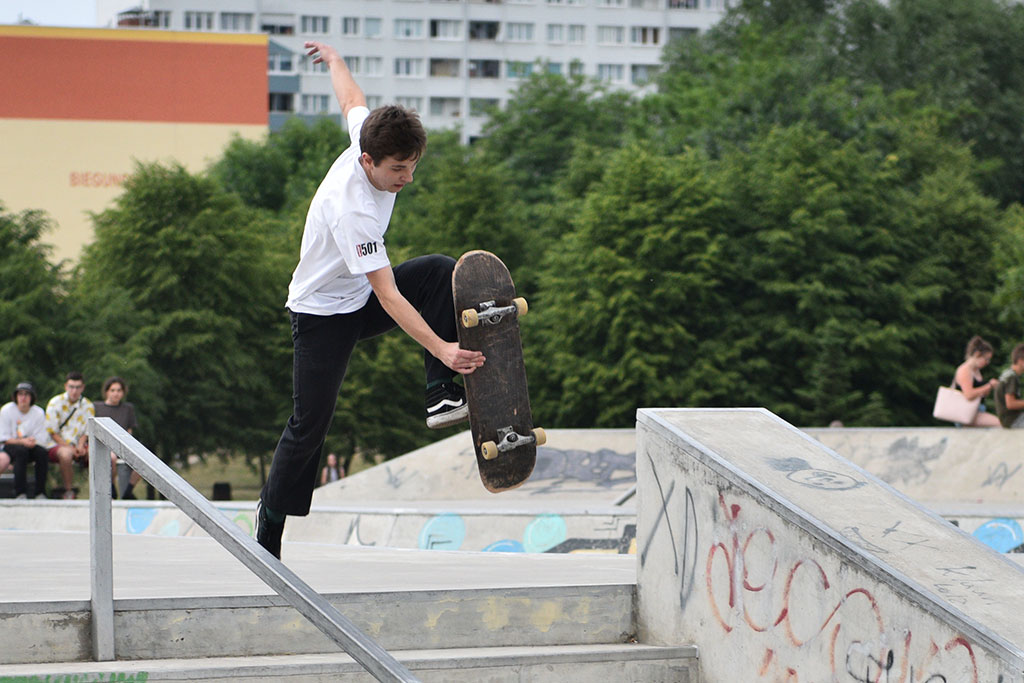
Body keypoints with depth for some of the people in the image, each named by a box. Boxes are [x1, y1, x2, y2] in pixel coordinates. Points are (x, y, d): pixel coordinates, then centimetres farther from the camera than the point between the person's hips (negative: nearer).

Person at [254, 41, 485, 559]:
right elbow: (389, 296, -38)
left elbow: (352, 100, 9)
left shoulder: (369, 135, -15)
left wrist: (333, 57, 32)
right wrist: (440, 348, -47)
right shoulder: (352, 211, -36)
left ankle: (443, 393, -18)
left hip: (361, 296, 8)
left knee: (441, 272, -18)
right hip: (323, 313, -7)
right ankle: (269, 528, 8)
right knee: (310, 427, -7)